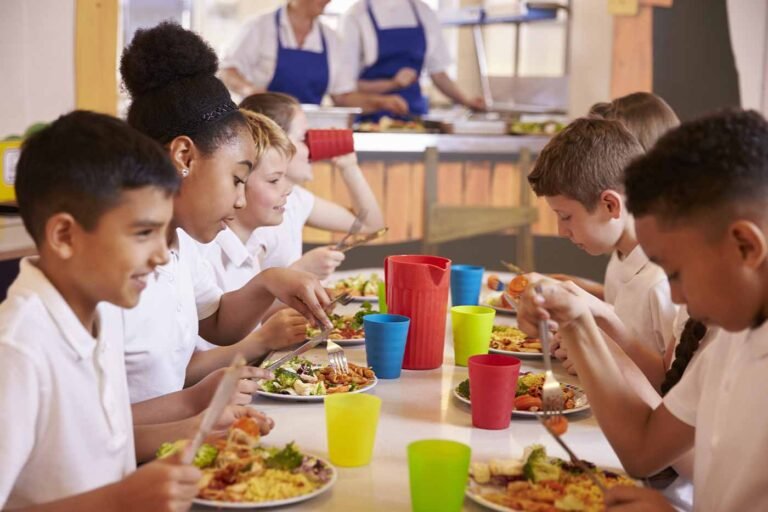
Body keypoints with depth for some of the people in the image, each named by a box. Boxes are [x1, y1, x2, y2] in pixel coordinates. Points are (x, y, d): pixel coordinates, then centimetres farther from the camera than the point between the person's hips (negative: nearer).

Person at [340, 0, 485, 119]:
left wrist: (466, 100, -1)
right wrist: (392, 84, -21)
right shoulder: (356, 16, -5)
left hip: (415, 113, 4)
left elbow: (439, 74, 13)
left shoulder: (424, 13, 9)